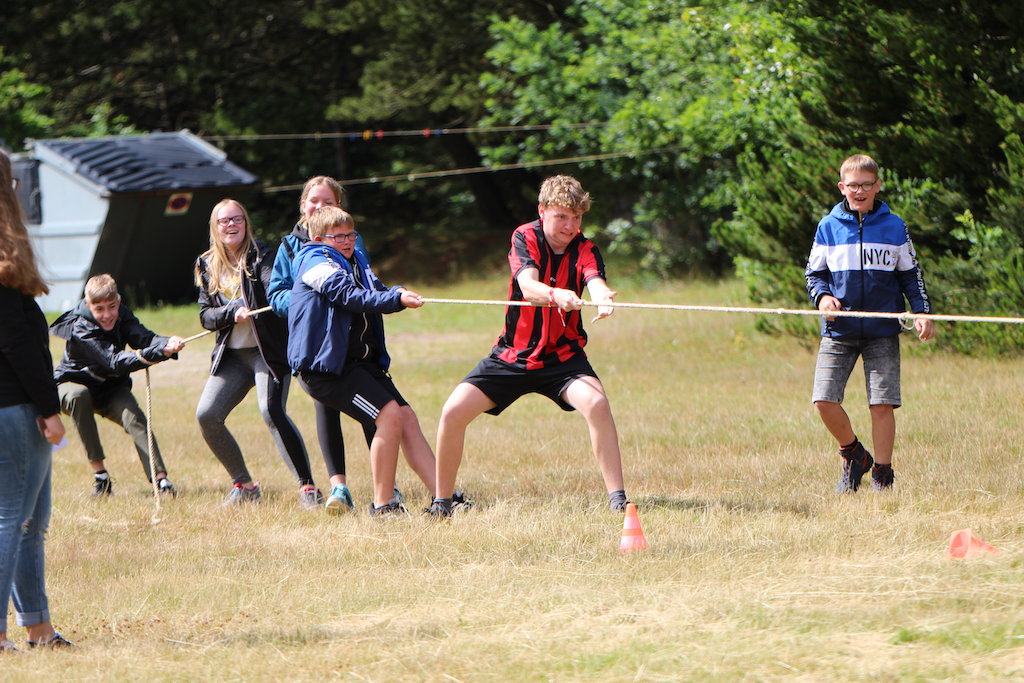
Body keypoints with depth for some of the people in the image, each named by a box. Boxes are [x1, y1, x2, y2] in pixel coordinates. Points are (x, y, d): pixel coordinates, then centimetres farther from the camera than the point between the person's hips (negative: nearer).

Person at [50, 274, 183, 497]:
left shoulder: (122, 314, -12)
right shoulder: (81, 330, -29)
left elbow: (143, 337, -29)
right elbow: (114, 362, -41)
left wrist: (167, 344, -53)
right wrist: (156, 353, -55)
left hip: (111, 389, 4)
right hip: (72, 383, -4)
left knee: (133, 416, -25)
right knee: (78, 396, -37)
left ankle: (161, 478, -34)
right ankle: (100, 475, -32)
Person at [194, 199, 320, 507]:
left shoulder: (261, 255, -3)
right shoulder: (208, 267, 11)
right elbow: (205, 315, 6)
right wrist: (233, 313, -14)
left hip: (268, 351, -5)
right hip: (231, 355, 5)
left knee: (271, 411, -25)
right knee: (206, 416, -5)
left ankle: (308, 488, -22)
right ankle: (244, 486, 13)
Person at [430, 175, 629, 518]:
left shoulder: (585, 250, -8)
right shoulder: (525, 238, -11)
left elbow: (595, 282, -30)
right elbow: (529, 287, -29)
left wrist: (603, 298, -55)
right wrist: (557, 296, -52)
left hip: (563, 356, 0)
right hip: (513, 355, 0)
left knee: (596, 404, -29)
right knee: (453, 412, -12)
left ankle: (617, 499, -22)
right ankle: (442, 502, 7)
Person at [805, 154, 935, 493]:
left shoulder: (894, 227, 4)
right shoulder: (828, 227, 5)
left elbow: (910, 274, 10)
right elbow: (814, 272, 12)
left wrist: (922, 312, -3)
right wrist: (822, 296, -9)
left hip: (882, 333, -1)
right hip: (839, 332, 1)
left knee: (882, 403, -6)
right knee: (825, 401, -8)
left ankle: (882, 475, 7)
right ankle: (853, 456, 17)